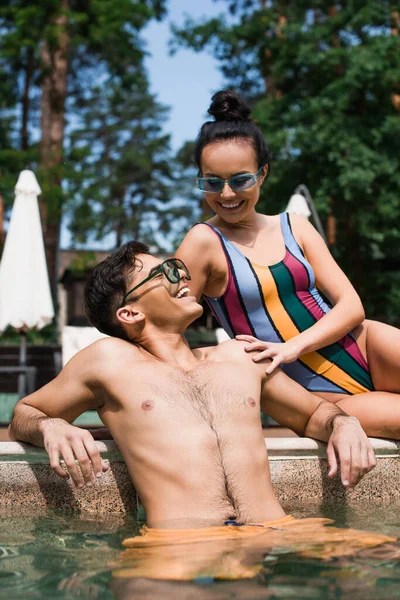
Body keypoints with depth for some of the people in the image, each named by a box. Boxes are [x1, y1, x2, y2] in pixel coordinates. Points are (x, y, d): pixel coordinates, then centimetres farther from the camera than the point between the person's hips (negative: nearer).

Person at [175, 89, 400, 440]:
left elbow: (351, 306, 2)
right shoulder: (205, 242, -5)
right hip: (320, 396, -5)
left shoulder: (294, 227, 8)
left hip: (363, 348, 5)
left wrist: (294, 346, -13)